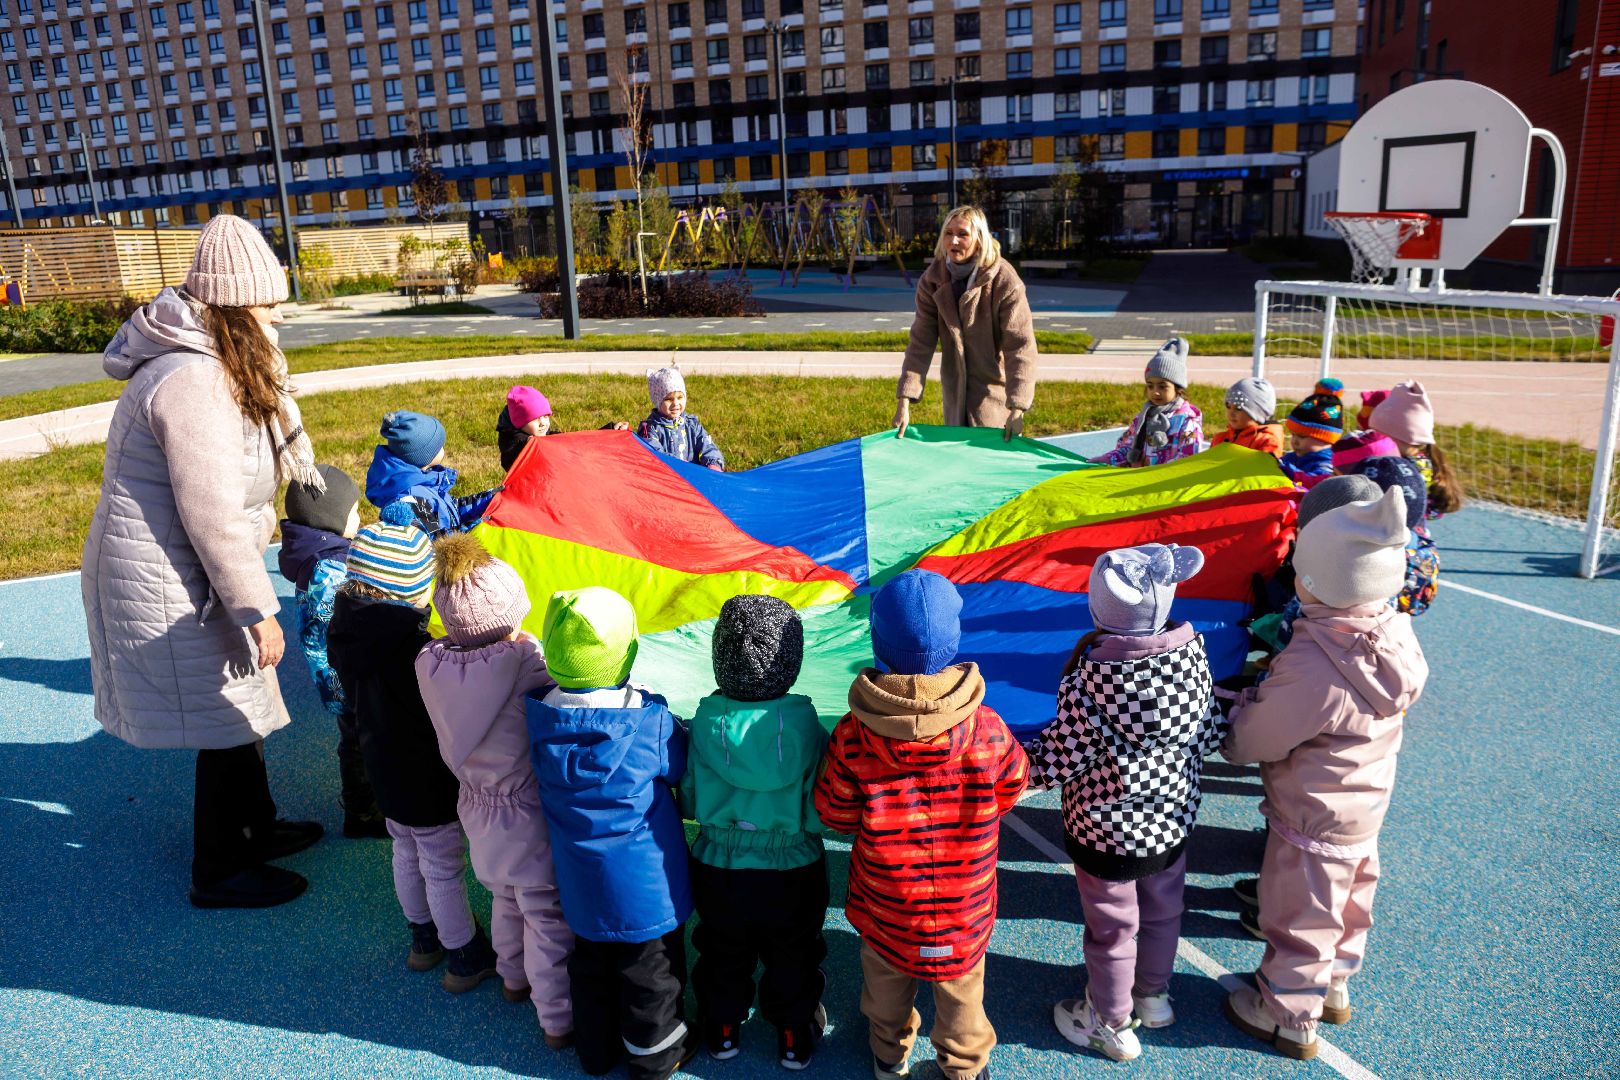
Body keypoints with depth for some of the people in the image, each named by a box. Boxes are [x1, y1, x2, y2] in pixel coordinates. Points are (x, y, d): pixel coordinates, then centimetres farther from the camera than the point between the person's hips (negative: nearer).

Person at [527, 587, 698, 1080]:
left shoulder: (541, 715, -14)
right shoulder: (649, 719, -26)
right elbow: (681, 767, -10)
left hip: (581, 885, 5)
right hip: (644, 885, -4)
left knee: (590, 967, 27)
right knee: (651, 973, 19)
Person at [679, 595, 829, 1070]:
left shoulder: (704, 725, -21)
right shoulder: (807, 728, -23)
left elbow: (689, 804, -10)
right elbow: (819, 817, -16)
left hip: (717, 871, 1)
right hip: (793, 872, -1)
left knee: (723, 955, 26)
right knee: (792, 959, 24)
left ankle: (723, 1031, 45)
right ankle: (794, 1039, 41)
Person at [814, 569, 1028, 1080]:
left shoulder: (853, 736, -26)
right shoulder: (986, 728, -24)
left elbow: (836, 815, -12)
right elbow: (1012, 788, -5)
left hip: (885, 898, 1)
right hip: (965, 901, 0)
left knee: (886, 978, 28)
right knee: (961, 985, 25)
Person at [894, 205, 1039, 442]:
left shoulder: (1004, 281, -19)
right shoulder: (932, 280, -7)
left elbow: (1020, 346, -20)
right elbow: (921, 343, -8)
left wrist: (1017, 409, -27)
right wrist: (904, 401, -16)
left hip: (996, 387, -4)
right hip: (955, 392, 4)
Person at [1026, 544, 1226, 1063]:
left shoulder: (1089, 684, -33)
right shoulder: (1191, 653, -17)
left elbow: (1054, 763, -24)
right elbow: (1212, 735, -4)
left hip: (1109, 834, -5)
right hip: (1174, 820, 5)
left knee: (1112, 928, 17)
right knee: (1162, 912, 28)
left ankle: (1112, 1025, 39)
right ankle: (1154, 996, 52)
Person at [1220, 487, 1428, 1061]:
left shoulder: (1310, 670, -39)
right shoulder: (1395, 634, -15)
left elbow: (1246, 742, -24)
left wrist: (1243, 703, -6)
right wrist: (1271, 699, 1)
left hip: (1313, 824, -7)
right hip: (1366, 806, 8)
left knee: (1299, 921, 16)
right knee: (1347, 908, 29)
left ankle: (1288, 1018, 38)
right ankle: (1334, 987, 53)